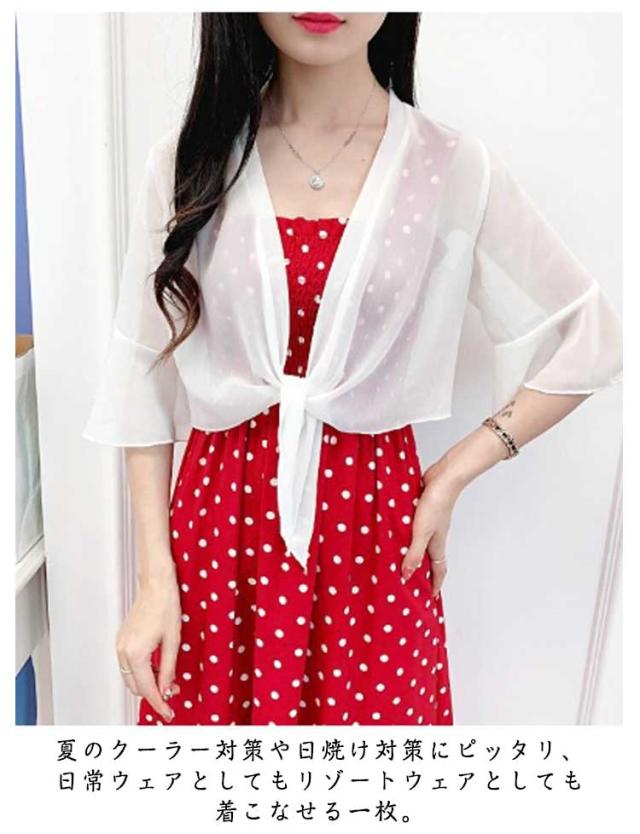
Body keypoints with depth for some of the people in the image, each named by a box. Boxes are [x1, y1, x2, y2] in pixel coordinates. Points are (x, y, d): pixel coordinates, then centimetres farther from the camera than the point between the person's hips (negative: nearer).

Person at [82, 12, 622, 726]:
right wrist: (154, 578, -3)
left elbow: (590, 341, 2)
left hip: (372, 514, 0)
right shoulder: (188, 161, -2)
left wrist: (452, 476, -5)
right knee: (205, 706, 14)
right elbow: (144, 374, 0)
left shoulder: (452, 169, -5)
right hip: (221, 514, 1)